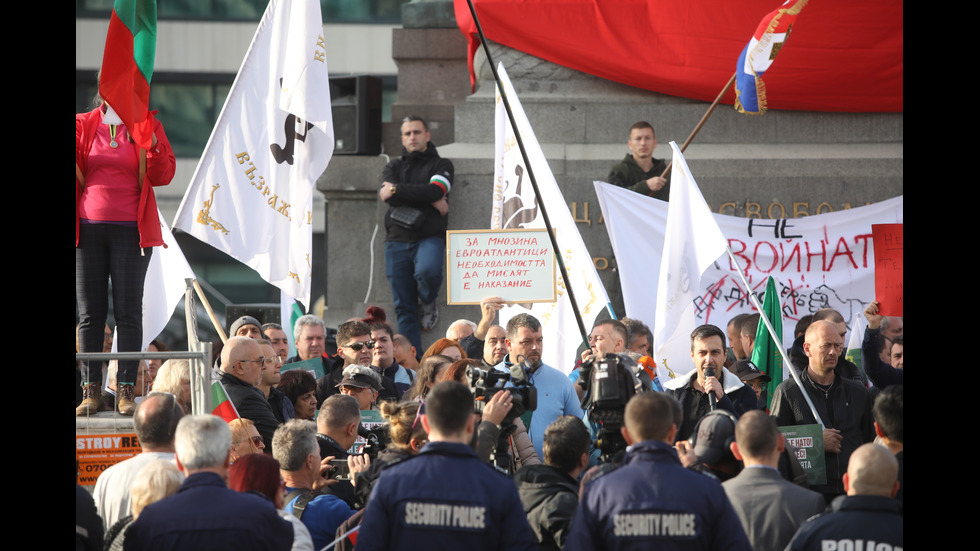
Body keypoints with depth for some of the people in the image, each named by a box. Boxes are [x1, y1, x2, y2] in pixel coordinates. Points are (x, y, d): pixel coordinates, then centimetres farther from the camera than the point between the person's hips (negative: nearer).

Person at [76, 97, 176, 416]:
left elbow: (163, 176, 0)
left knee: (128, 312, -3)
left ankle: (127, 390, -1)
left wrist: (153, 146, -17)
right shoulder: (83, 125, 9)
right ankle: (91, 391, 4)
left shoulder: (148, 126, 5)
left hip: (130, 230, -2)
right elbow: (78, 172, 6)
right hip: (88, 228, 2)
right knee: (89, 313, 1)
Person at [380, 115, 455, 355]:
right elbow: (387, 195, -2)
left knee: (427, 271, -35)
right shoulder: (394, 166, 19)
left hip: (430, 237, -3)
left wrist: (396, 190, -7)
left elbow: (434, 191, -10)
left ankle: (429, 303, -2)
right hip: (398, 239, 3)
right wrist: (430, 200, -8)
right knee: (404, 307, -3)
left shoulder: (441, 165, 11)